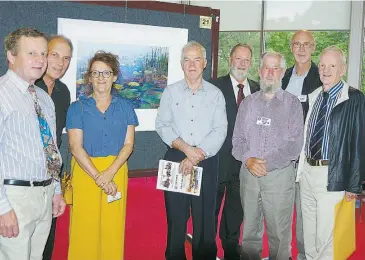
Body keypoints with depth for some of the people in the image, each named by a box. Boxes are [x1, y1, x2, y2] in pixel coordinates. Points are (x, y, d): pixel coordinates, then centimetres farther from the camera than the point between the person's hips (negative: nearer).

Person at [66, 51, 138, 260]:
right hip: (85, 171, -1)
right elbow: (76, 147, -6)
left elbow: (128, 144, 0)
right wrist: (98, 177, -14)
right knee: (85, 227, 3)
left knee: (113, 227, 5)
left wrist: (109, 173, -13)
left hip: (116, 171, 1)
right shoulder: (78, 108, 0)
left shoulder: (125, 107, 6)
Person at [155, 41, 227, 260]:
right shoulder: (171, 92, 6)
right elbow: (162, 125, -1)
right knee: (176, 217, 4)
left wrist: (197, 155, -13)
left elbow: (220, 130, -3)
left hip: (207, 162, 0)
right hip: (176, 159, 0)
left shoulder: (216, 94, 5)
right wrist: (186, 148, -13)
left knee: (205, 218, 2)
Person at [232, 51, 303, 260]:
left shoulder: (292, 103, 1)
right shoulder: (248, 103, 10)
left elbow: (295, 143, -6)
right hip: (248, 173, 3)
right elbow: (238, 138, 7)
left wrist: (267, 164, -13)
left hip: (280, 174, -3)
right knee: (249, 229, 11)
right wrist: (248, 160, -11)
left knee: (279, 232, 3)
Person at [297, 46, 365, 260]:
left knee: (325, 234, 1)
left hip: (331, 176, -6)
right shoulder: (313, 97, 8)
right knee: (308, 230, 19)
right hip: (307, 171, 6)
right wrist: (300, 168, 9)